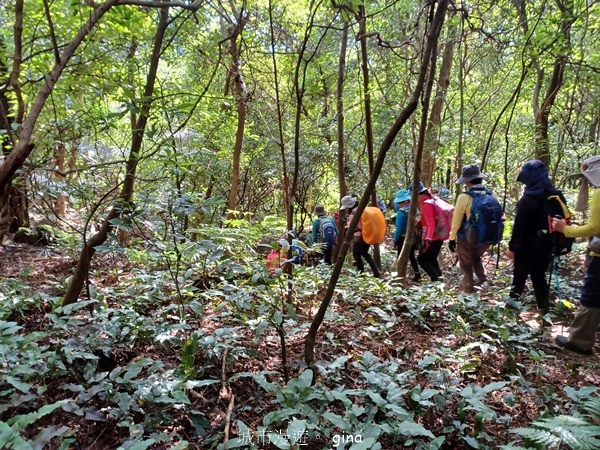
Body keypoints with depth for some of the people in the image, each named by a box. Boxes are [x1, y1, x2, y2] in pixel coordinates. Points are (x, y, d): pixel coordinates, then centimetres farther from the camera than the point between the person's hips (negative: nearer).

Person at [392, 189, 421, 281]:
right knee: (411, 255, 24)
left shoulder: (401, 212, -17)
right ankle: (417, 274, 30)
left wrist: (395, 241, -10)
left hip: (404, 238, -7)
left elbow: (399, 229, -18)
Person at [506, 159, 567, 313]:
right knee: (539, 277, 17)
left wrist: (513, 247, -12)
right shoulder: (557, 195, 2)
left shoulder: (528, 200, -19)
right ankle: (544, 309, 21)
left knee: (519, 276, 8)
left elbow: (519, 226, -18)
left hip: (528, 247, -6)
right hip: (546, 245, 6)